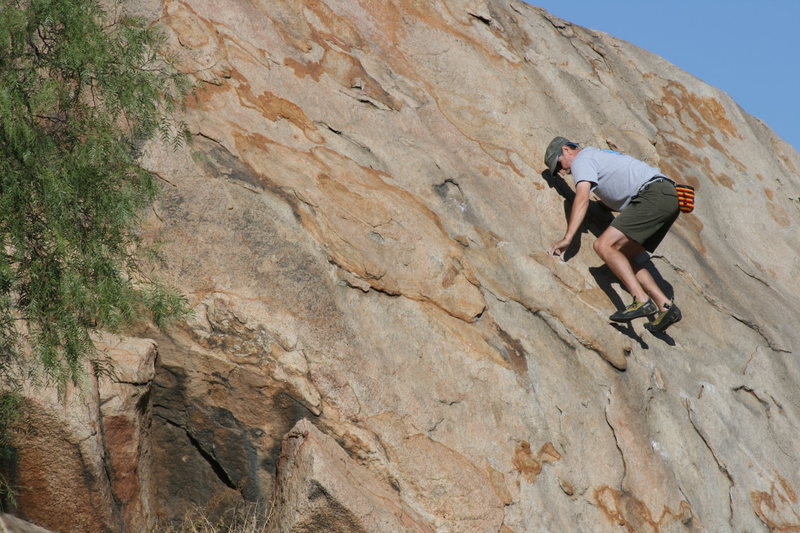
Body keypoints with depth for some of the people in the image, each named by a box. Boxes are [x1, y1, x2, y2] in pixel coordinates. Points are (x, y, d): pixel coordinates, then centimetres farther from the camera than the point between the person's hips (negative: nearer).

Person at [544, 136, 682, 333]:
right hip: (669, 198, 10)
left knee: (604, 245, -16)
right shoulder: (600, 154, 31)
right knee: (622, 256, 11)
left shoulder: (581, 160, 2)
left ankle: (642, 301, -28)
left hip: (654, 196, -10)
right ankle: (665, 306, 3)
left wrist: (567, 238, -20)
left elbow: (582, 199, -15)